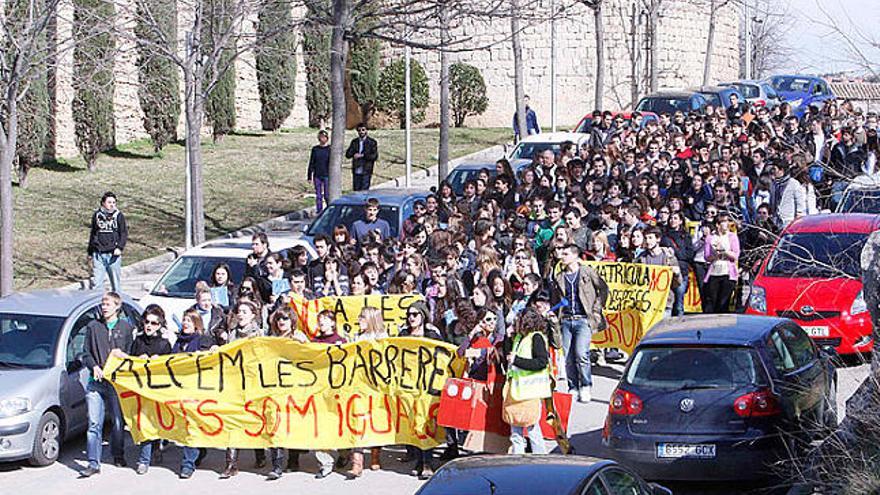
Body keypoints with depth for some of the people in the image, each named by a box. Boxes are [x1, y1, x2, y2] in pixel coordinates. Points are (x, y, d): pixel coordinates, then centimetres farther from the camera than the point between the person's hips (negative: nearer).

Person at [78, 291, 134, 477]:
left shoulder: (126, 327, 8)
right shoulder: (93, 327, 12)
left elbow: (130, 354, 10)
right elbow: (86, 353, 12)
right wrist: (94, 366, -5)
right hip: (96, 382, 1)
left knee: (118, 422, 5)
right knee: (94, 424, -6)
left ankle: (118, 455, 26)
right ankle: (93, 463, -9)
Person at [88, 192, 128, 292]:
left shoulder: (119, 216, 2)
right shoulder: (97, 215, 8)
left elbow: (124, 233, 2)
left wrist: (120, 247, -13)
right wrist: (90, 252, 21)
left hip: (113, 254, -1)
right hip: (98, 254, 1)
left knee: (116, 280, 5)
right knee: (96, 282, -3)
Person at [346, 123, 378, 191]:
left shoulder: (372, 142, 0)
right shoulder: (354, 142, 12)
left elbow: (375, 156, -8)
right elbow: (347, 154, 6)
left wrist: (362, 155, -15)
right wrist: (354, 155, -16)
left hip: (366, 172, -4)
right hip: (356, 172, 4)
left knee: (364, 191, -7)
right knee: (356, 190, 4)